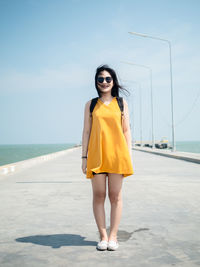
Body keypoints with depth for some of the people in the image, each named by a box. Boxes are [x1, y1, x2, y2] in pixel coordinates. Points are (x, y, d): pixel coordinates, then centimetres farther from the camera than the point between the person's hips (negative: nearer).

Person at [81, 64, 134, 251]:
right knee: (98, 195, 1)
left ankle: (113, 236, 11)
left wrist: (129, 155, 3)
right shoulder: (91, 104, 10)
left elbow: (126, 130, 9)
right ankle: (103, 236, 11)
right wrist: (84, 157, 2)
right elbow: (86, 131, 8)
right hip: (96, 154, 0)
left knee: (115, 196, 2)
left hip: (117, 153, 0)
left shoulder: (121, 103, 10)